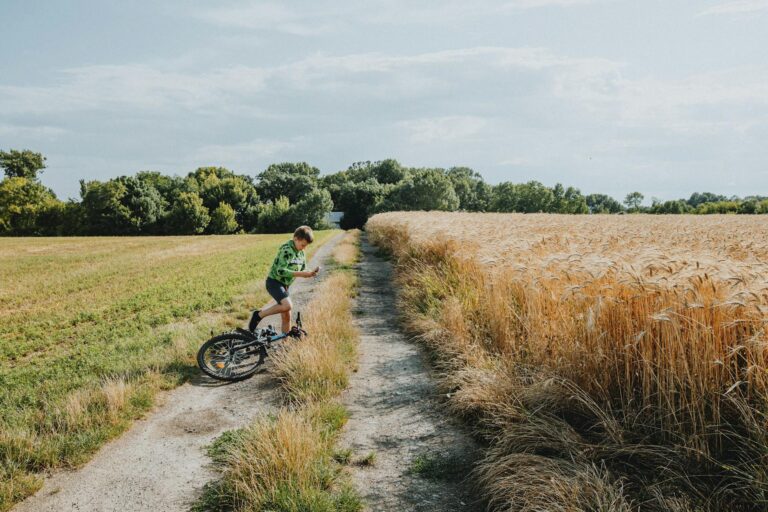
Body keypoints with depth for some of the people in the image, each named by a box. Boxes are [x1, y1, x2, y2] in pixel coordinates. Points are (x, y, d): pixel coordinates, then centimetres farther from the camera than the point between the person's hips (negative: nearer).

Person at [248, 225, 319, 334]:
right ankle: (259, 315, -12)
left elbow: (302, 270, 14)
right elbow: (281, 271, -27)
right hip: (274, 282, -8)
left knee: (286, 317, 7)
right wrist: (301, 274, -29)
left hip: (284, 285, 8)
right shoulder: (286, 250, -20)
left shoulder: (301, 253, 7)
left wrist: (309, 273, -8)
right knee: (287, 305, -29)